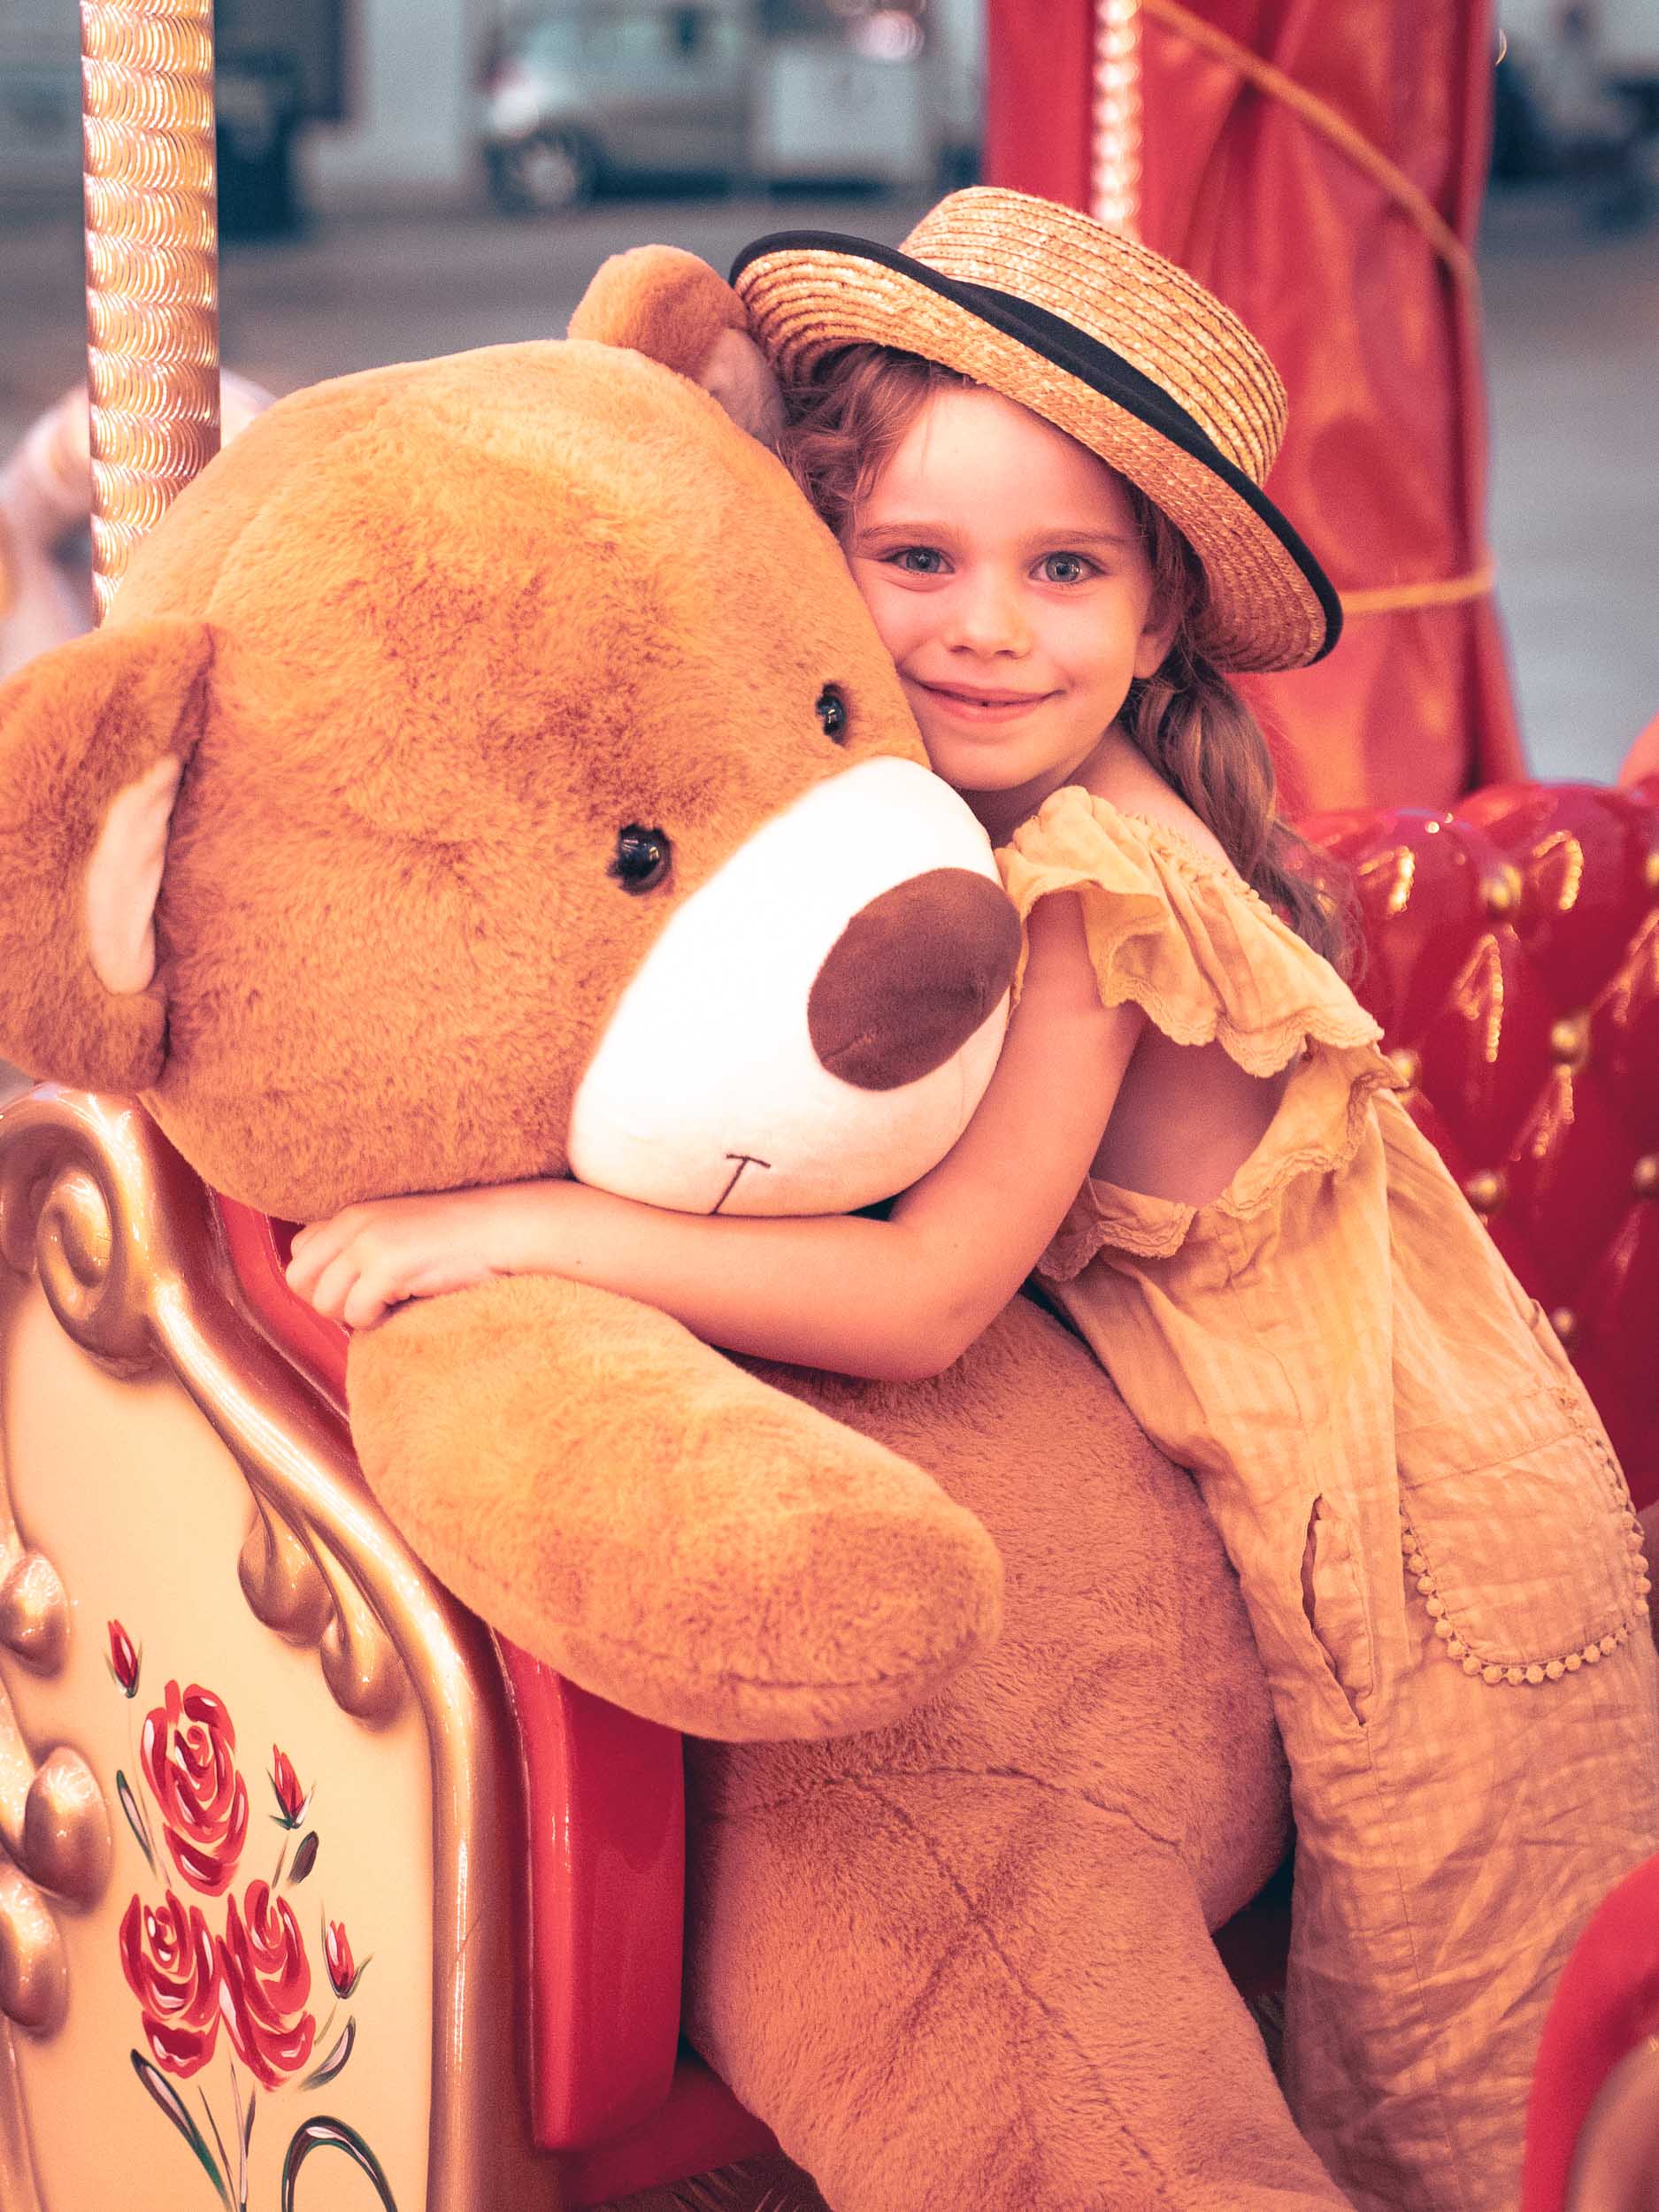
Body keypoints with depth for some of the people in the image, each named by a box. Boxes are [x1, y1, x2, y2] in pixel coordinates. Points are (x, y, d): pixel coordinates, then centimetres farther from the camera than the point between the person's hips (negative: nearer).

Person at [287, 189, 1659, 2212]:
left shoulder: (1095, 881, -25)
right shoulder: (922, 832, 0)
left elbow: (924, 1299, -28)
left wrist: (521, 1225, -30)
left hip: (1410, 1543, -7)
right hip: (1288, 1514, 8)